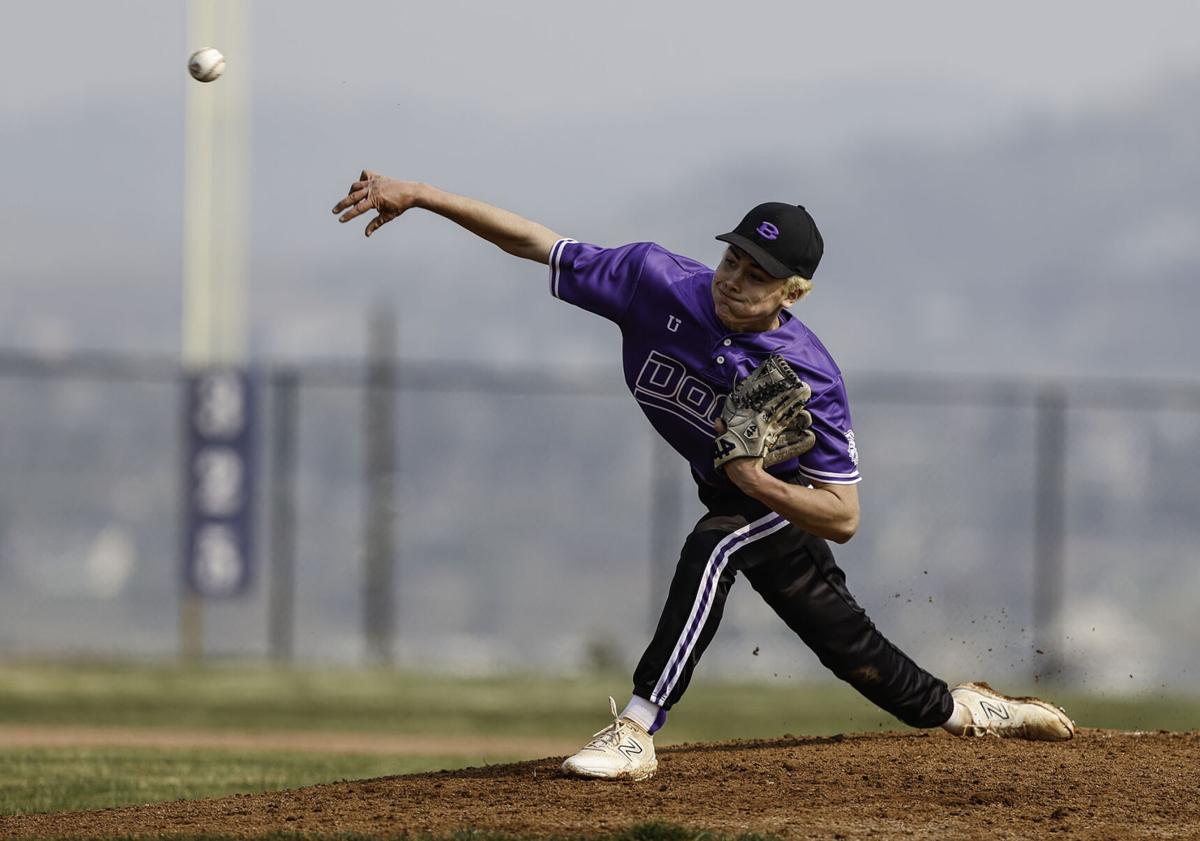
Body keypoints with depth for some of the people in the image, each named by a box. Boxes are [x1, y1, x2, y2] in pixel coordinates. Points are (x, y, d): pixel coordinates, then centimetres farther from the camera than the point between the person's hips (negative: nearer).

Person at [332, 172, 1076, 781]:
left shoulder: (810, 378, -35)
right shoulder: (658, 282, -28)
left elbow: (843, 517, -29)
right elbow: (531, 240, -25)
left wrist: (755, 480, -44)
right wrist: (416, 195, -31)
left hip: (784, 496, -5)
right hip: (727, 495, 5)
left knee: (714, 545, -34)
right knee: (843, 639, 14)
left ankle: (637, 732, -37)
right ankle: (959, 710, 39)